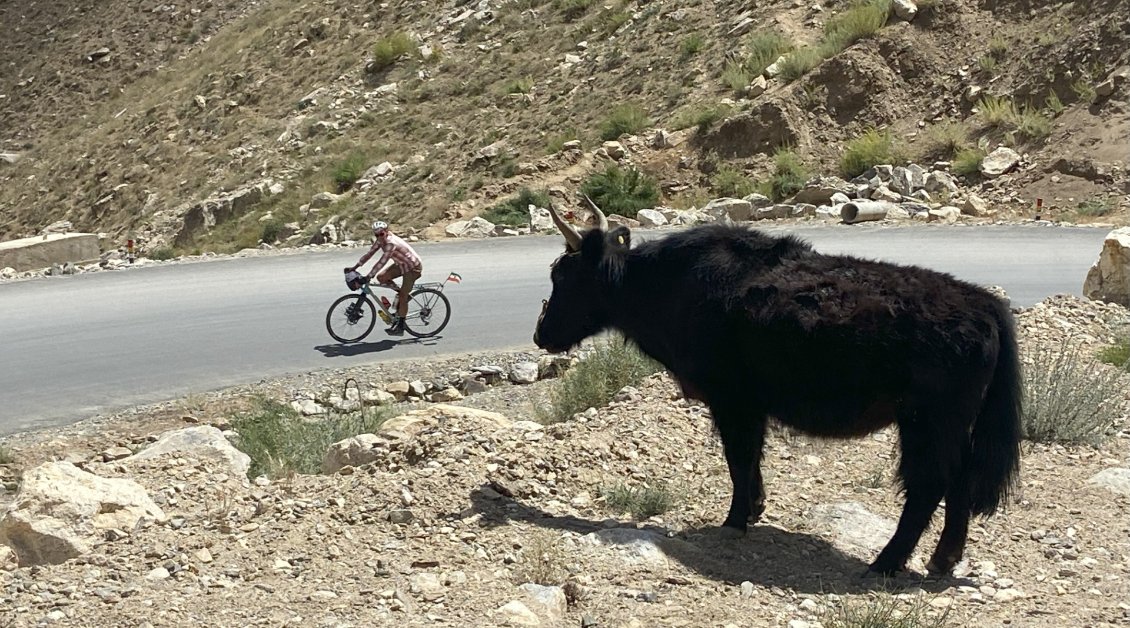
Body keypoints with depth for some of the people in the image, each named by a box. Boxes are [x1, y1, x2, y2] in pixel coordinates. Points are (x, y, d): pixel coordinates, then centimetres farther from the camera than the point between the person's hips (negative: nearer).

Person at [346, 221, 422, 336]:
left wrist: (367, 278, -38)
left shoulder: (391, 243, -33)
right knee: (381, 277, -5)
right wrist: (354, 267, -6)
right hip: (401, 264, 9)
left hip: (413, 267, -9)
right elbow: (369, 253, -1)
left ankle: (400, 327, -3)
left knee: (403, 296, -10)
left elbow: (381, 262, -37)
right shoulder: (380, 240, -7)